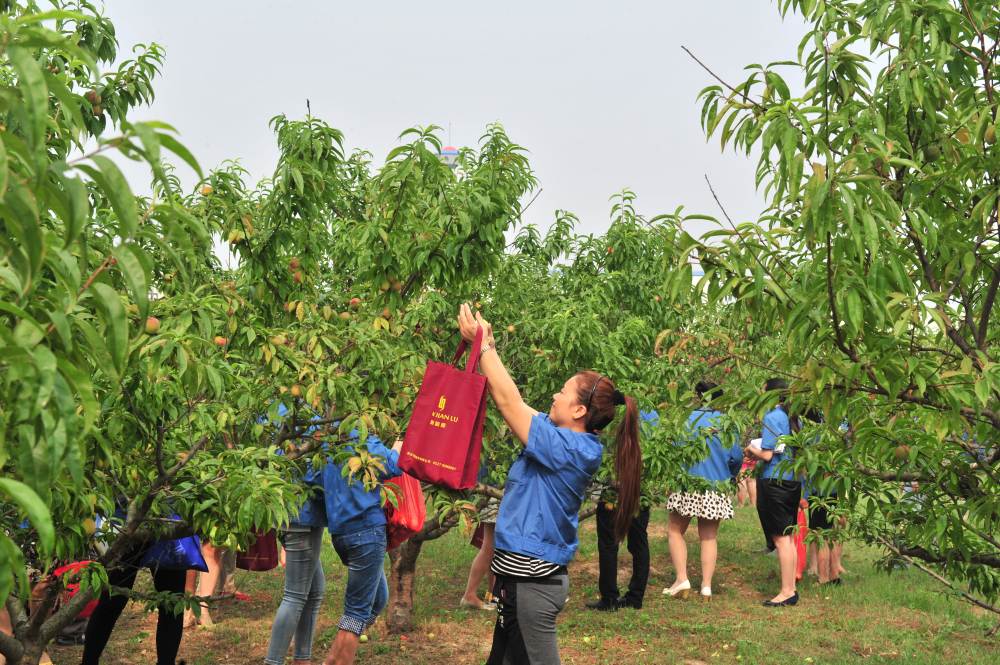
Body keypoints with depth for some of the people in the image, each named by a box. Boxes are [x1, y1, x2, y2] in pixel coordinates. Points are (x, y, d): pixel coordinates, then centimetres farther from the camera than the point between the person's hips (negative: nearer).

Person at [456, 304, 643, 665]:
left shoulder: (568, 448, -21)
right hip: (528, 573, 10)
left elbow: (508, 400, -19)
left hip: (531, 581, -10)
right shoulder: (570, 441, 6)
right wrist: (487, 346, 7)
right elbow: (512, 401, 10)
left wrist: (482, 344, -9)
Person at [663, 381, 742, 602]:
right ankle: (706, 585, 8)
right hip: (717, 488, 3)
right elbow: (736, 457, 1)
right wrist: (729, 477, 20)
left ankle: (682, 578, -1)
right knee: (709, 537, 12)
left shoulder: (685, 418, -5)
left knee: (675, 531, 10)